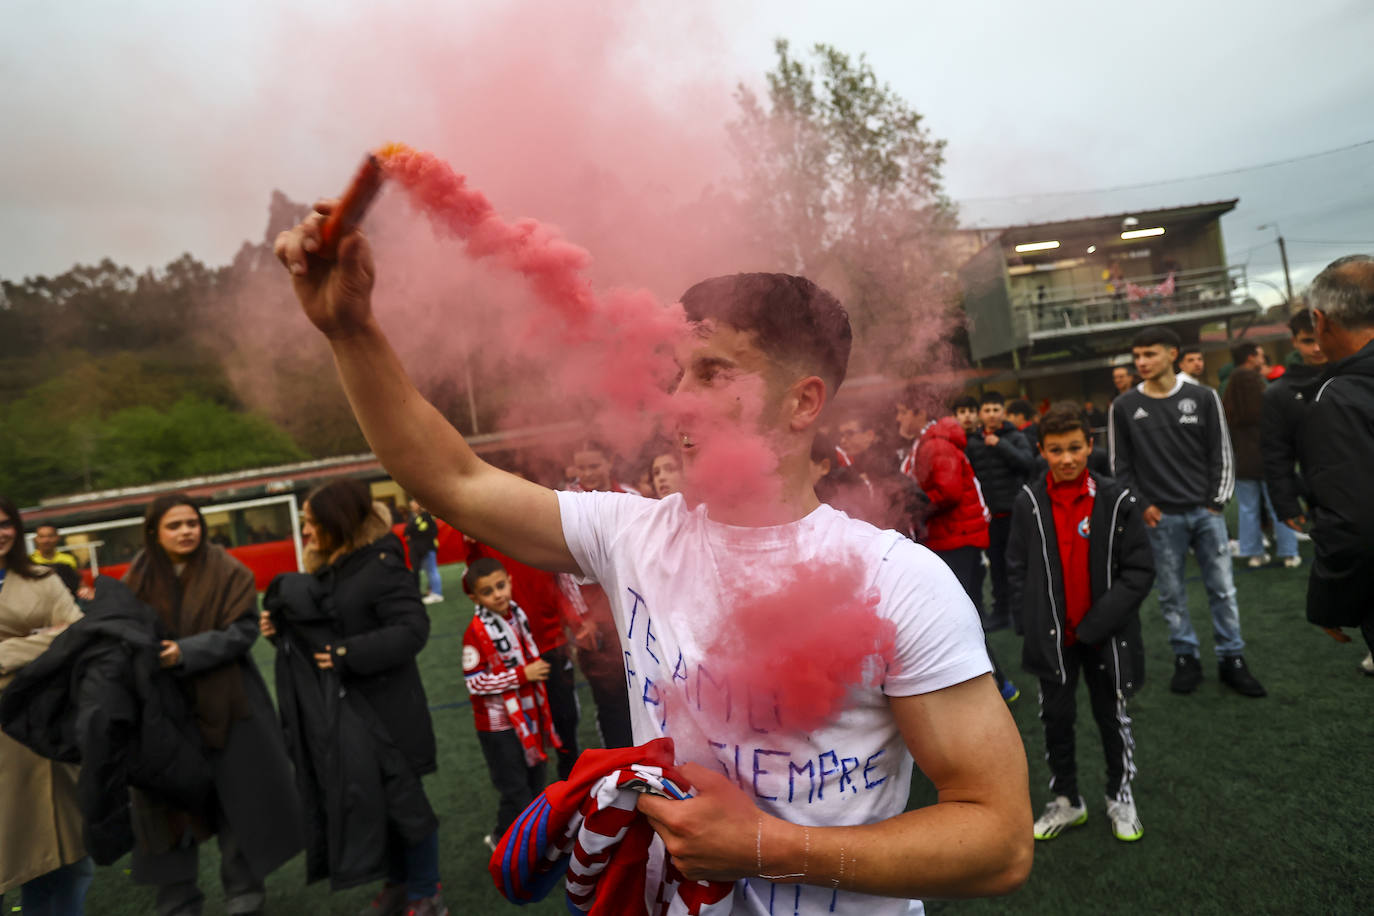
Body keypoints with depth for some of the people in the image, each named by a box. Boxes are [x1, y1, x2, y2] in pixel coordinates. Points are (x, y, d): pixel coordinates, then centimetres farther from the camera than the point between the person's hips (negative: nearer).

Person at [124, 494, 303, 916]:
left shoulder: (229, 572, -8)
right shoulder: (139, 577, 1)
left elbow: (242, 632, -13)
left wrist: (185, 652, -23)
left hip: (224, 702, -2)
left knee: (238, 797, 7)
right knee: (169, 799, 8)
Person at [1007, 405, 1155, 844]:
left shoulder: (1117, 500, -10)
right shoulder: (1029, 502, -5)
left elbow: (1139, 571, -10)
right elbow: (1017, 568, 2)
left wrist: (1094, 624, -16)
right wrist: (1034, 620, -8)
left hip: (1105, 634, -1)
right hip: (1052, 636, 1)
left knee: (1112, 716, 16)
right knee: (1056, 718, 13)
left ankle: (1120, 796, 38)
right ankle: (1066, 800, 32)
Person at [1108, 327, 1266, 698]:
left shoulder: (1203, 398, 3)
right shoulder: (1124, 407, 1)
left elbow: (1221, 452, 6)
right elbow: (1120, 465, 4)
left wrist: (1217, 501, -1)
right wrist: (1141, 505, -3)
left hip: (1205, 511, 1)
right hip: (1160, 517, 0)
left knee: (1222, 588, 6)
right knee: (1171, 593, 6)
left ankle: (1231, 659, 18)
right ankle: (1185, 658, 19)